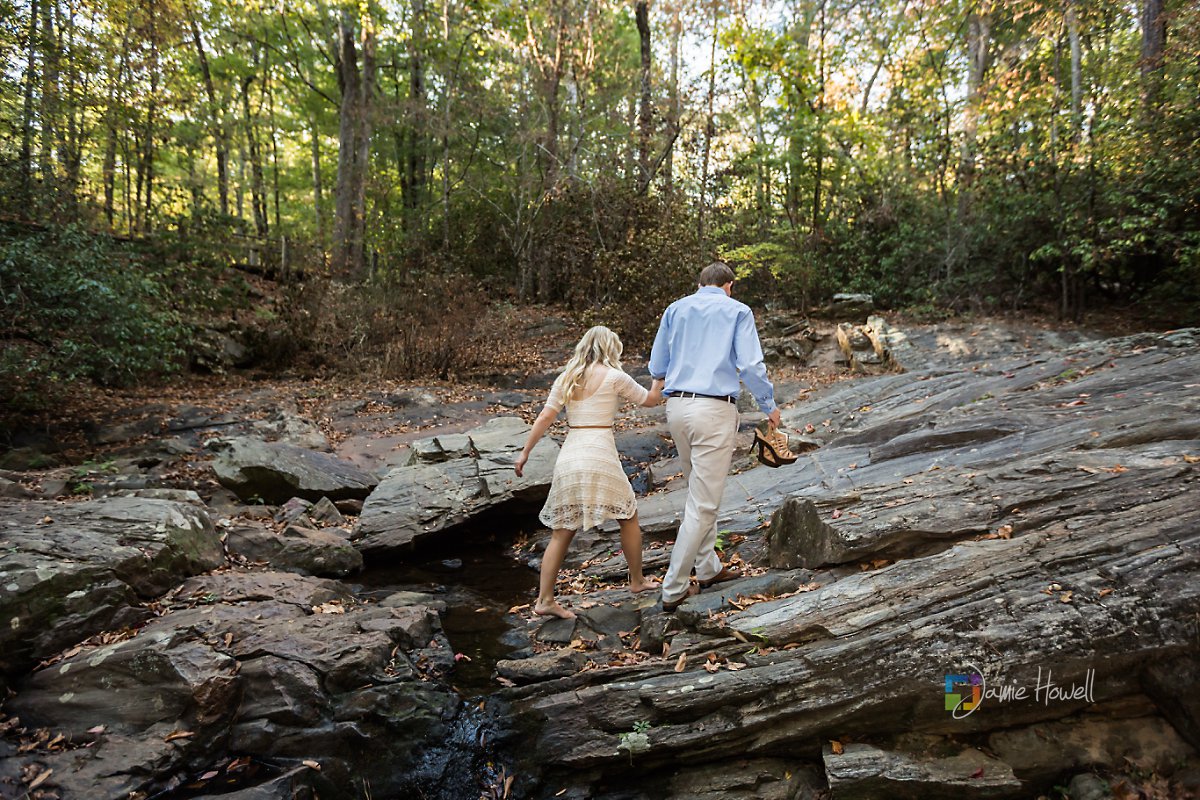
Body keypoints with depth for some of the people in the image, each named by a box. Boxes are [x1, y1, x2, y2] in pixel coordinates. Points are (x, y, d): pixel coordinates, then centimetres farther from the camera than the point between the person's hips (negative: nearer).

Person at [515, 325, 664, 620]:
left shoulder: (566, 378, 11)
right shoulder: (614, 377, 0)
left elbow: (544, 418, 5)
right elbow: (651, 400, 11)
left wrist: (525, 452, 10)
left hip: (569, 455, 4)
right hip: (600, 455, -4)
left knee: (562, 532, 9)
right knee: (629, 516, 18)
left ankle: (544, 599, 8)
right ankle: (637, 580, 30)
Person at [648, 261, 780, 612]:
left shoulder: (675, 309, 14)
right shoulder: (738, 311, 3)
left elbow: (656, 368, 14)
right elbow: (751, 366, -7)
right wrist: (769, 406, 7)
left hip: (677, 406, 6)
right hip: (715, 410, -6)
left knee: (700, 492, 22)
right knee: (704, 503, 0)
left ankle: (708, 568, 31)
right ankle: (673, 589, 2)